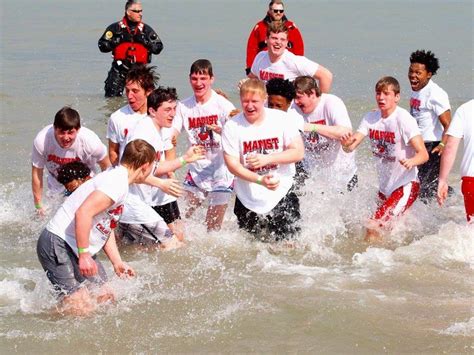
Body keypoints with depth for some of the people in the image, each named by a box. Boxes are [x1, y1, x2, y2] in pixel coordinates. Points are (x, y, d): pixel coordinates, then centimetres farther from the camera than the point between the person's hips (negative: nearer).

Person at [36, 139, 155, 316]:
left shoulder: (116, 177, 16)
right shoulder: (118, 182, -19)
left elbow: (106, 228, 24)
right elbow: (83, 213, -30)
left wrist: (117, 262, 22)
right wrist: (84, 255, -25)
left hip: (79, 248, 11)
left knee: (106, 298, 13)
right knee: (82, 311, -16)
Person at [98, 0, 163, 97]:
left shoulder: (146, 29, 7)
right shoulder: (116, 28, 2)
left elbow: (158, 48, 5)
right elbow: (102, 46, -2)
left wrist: (144, 41, -10)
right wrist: (118, 40, -14)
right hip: (120, 68, -1)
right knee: (112, 96, -5)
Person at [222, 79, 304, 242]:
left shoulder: (281, 118, -7)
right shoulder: (232, 126, -9)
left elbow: (298, 152, -10)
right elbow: (232, 164, -13)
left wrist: (267, 158, -22)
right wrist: (260, 180, -27)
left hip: (281, 196, 0)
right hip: (248, 200, 0)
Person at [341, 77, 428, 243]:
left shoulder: (404, 119, -19)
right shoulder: (371, 118, 0)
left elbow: (423, 154, -24)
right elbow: (351, 146, -6)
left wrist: (411, 162, -46)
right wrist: (346, 143, -31)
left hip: (406, 185, -7)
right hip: (385, 186, 7)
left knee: (373, 227, -20)